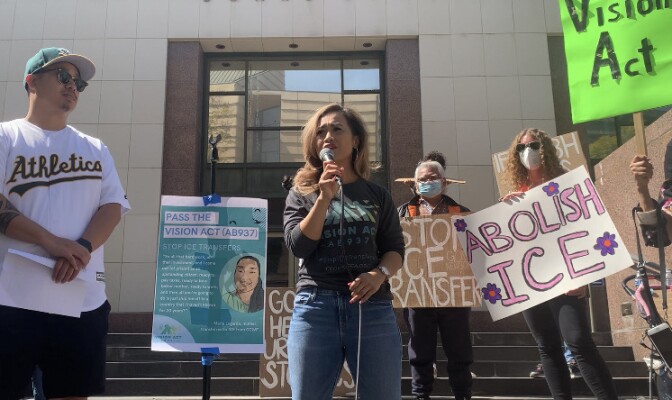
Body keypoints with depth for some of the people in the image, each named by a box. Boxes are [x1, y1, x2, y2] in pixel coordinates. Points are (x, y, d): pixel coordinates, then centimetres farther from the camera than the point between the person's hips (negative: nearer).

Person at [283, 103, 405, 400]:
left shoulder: (377, 195, 12)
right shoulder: (301, 193, 9)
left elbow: (395, 248, 8)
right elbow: (298, 245, -4)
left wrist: (379, 274, -12)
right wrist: (324, 198, -11)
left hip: (372, 306, 1)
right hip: (315, 306, 0)